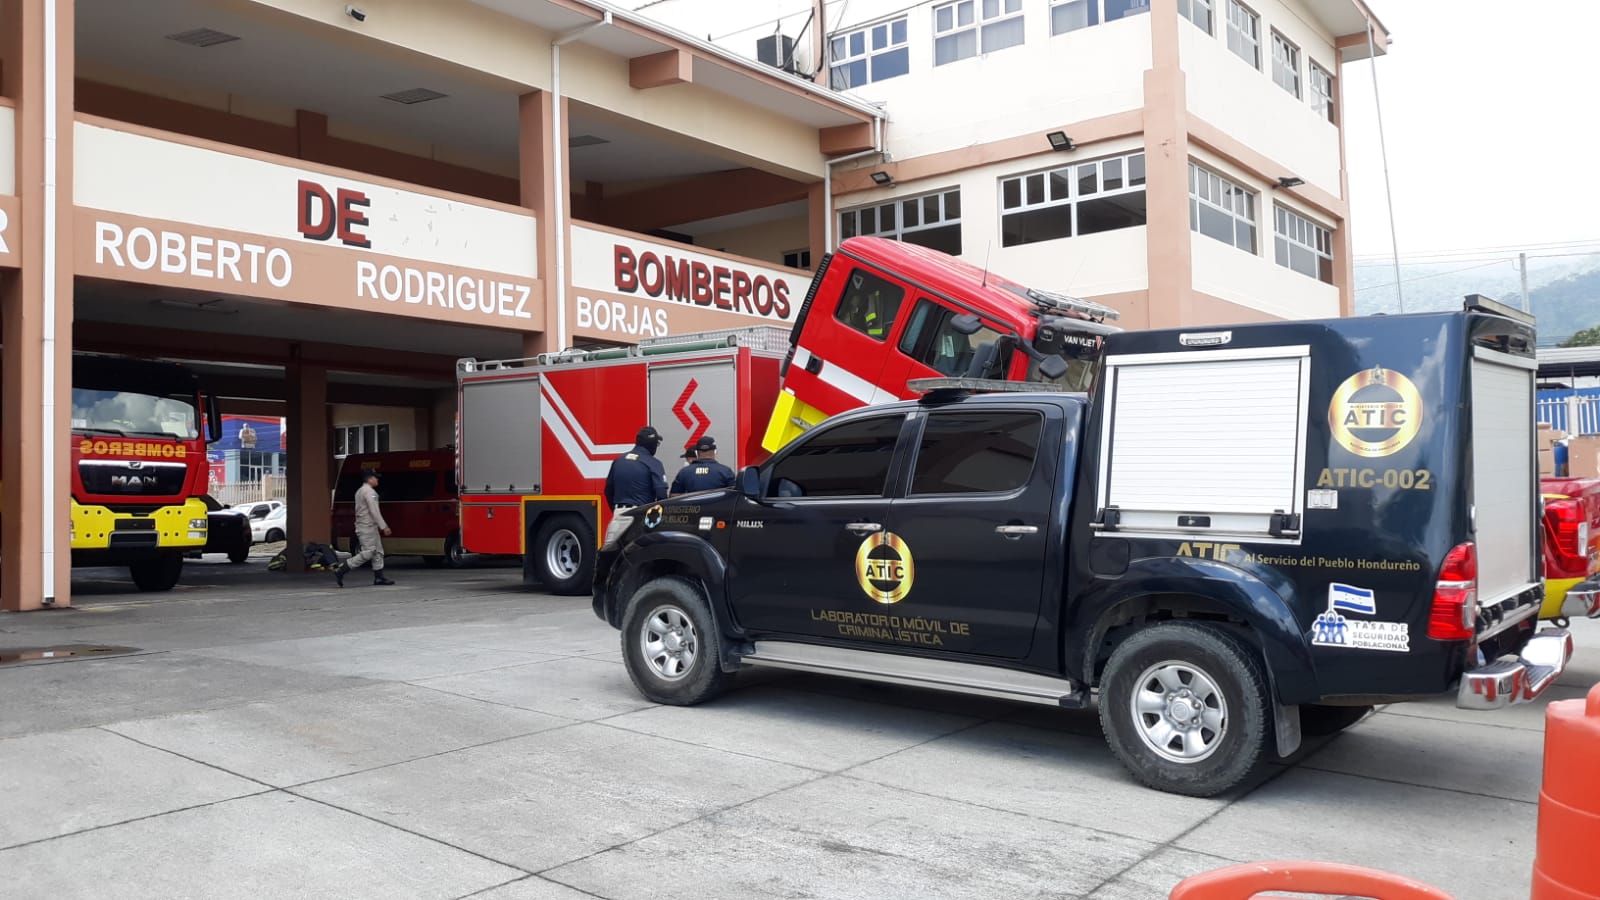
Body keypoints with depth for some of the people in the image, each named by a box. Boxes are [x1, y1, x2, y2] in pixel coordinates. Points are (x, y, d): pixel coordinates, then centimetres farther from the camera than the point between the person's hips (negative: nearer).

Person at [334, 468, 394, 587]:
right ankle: (340, 571, -10)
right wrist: (384, 526, -18)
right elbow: (374, 511, -20)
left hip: (369, 527, 10)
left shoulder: (360, 491, 18)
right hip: (367, 527, -10)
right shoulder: (369, 491, -13)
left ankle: (379, 577, 10)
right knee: (368, 553, -11)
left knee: (378, 552, 10)